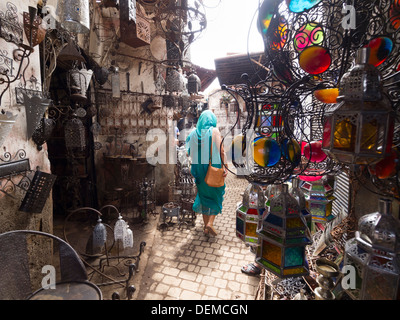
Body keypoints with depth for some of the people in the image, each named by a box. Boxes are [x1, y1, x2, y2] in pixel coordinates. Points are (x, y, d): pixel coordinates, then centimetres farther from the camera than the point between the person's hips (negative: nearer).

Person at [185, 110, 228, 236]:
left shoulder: (194, 132, 4)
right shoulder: (215, 131, -6)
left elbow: (191, 152, 6)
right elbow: (221, 151, -12)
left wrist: (192, 168, 15)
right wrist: (225, 167, -8)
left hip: (199, 168, 4)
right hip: (214, 168, -3)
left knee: (204, 194, 15)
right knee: (216, 195, 13)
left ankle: (206, 226, 21)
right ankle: (210, 223, -1)